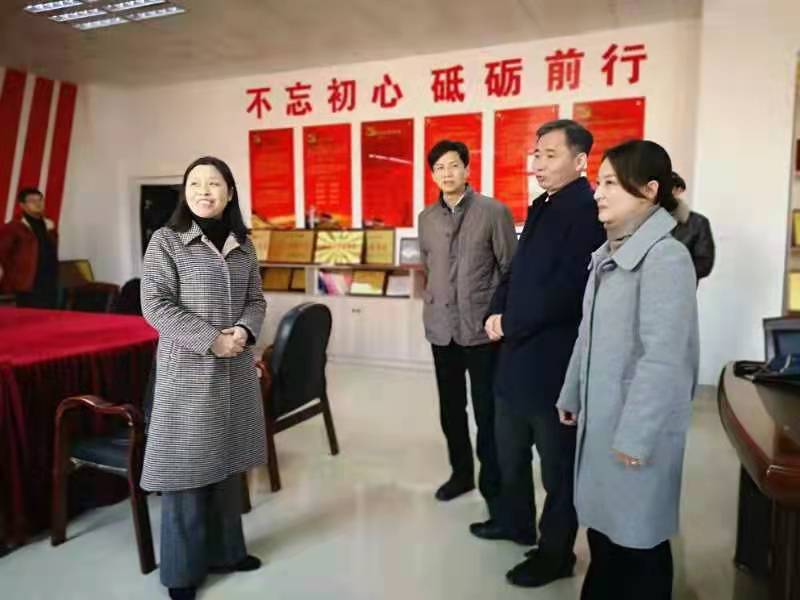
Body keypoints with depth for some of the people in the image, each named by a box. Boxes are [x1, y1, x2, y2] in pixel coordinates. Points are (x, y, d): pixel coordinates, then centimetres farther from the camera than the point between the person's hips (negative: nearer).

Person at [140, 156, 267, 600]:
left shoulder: (243, 245, 9)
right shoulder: (166, 240, -5)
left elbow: (256, 300, 10)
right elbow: (155, 305, -11)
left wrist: (244, 331, -12)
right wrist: (210, 340, -18)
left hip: (236, 369, 5)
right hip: (187, 371, -4)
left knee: (226, 461, 14)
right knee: (187, 465, 4)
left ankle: (224, 550, 32)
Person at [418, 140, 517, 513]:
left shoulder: (494, 211, -5)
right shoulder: (426, 218, 9)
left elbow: (512, 269, -4)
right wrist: (435, 300, 13)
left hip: (482, 327, -4)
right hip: (440, 327, 5)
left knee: (487, 411, 4)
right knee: (451, 409, 14)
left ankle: (493, 485, 20)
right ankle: (461, 473, 32)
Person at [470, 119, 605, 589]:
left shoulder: (588, 211, -17)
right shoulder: (543, 207, 12)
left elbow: (566, 291, -26)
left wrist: (511, 325, -15)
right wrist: (498, 312, -1)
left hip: (554, 360, -9)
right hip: (520, 352, 9)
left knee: (557, 462, 9)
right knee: (510, 449, 23)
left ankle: (556, 553, 28)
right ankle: (516, 521, 44)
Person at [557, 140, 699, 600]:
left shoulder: (665, 257, -18)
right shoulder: (609, 254, 10)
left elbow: (663, 357, -22)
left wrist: (636, 435, -21)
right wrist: (572, 395, 17)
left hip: (638, 425, -7)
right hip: (600, 415, 8)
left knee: (637, 534, 9)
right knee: (602, 523, 19)